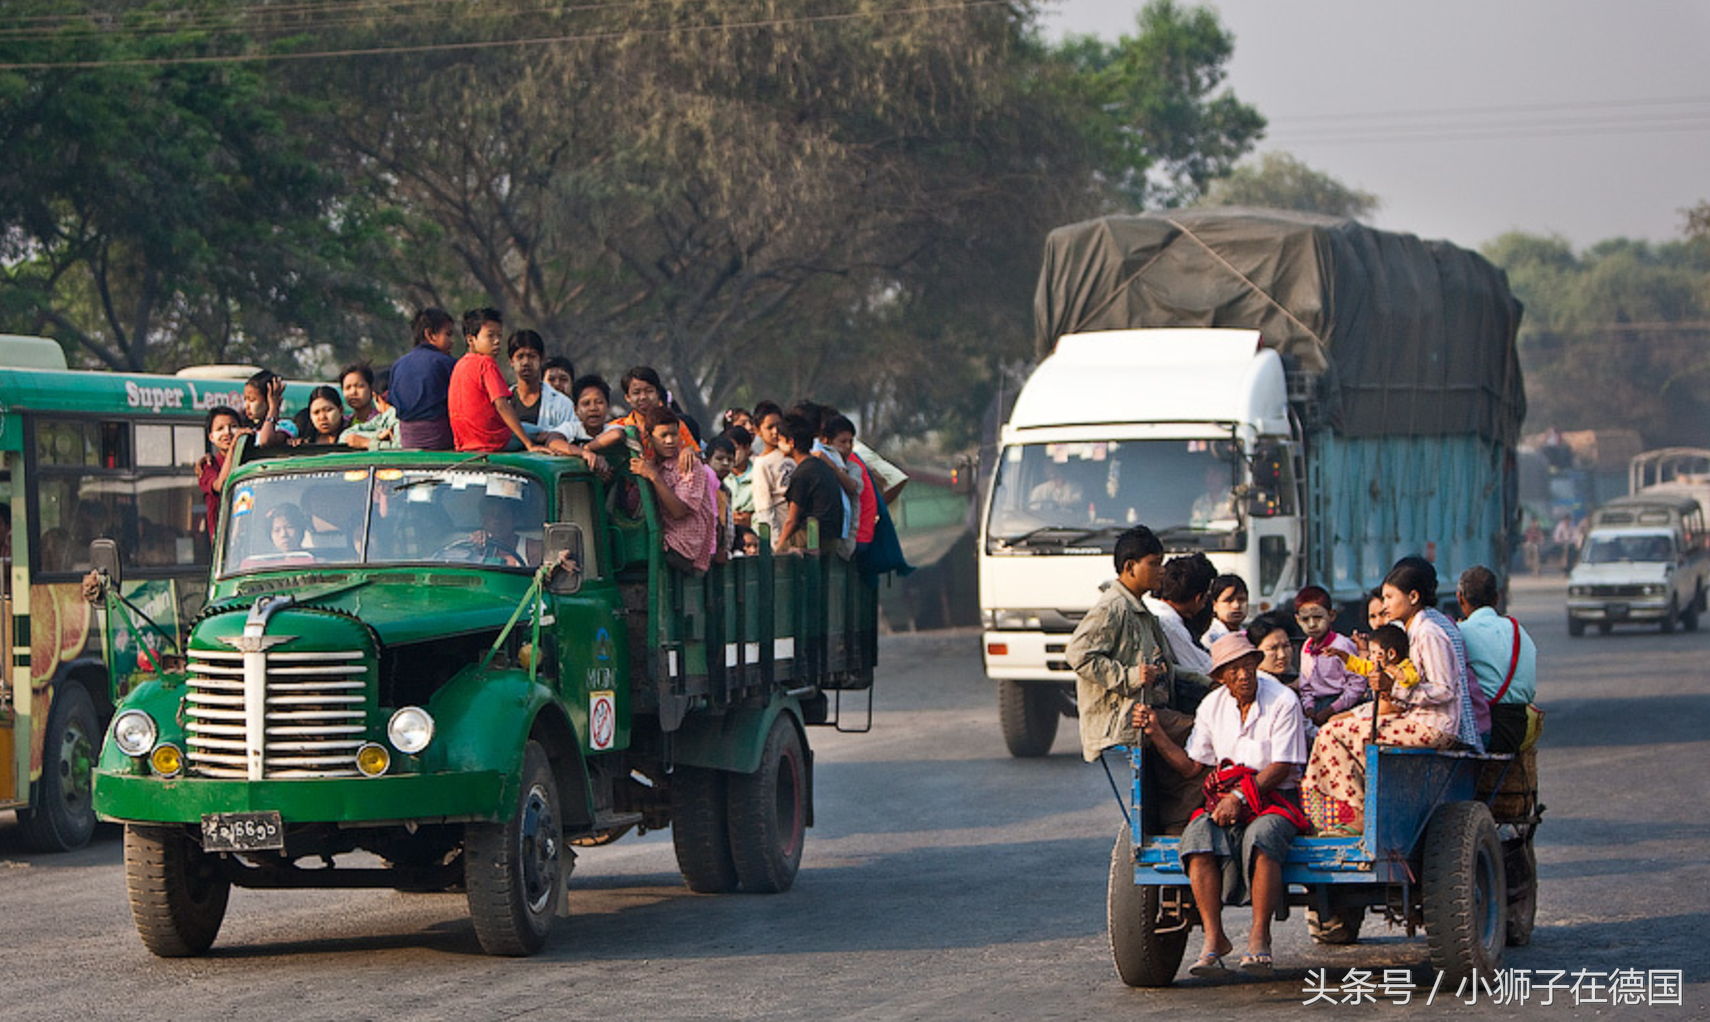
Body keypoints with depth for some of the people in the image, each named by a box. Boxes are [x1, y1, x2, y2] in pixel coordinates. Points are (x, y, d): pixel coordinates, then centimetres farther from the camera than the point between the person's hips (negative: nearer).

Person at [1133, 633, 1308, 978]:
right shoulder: (1212, 706, 10)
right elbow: (1189, 766, 12)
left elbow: (1281, 768, -10)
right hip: (1225, 799, 4)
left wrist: (1241, 797, -20)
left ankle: (1259, 937, -28)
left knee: (1260, 837, -38)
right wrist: (1156, 732, 1)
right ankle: (1213, 938, -27)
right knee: (1198, 835, -29)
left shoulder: (1283, 701, -5)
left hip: (1276, 798, -4)